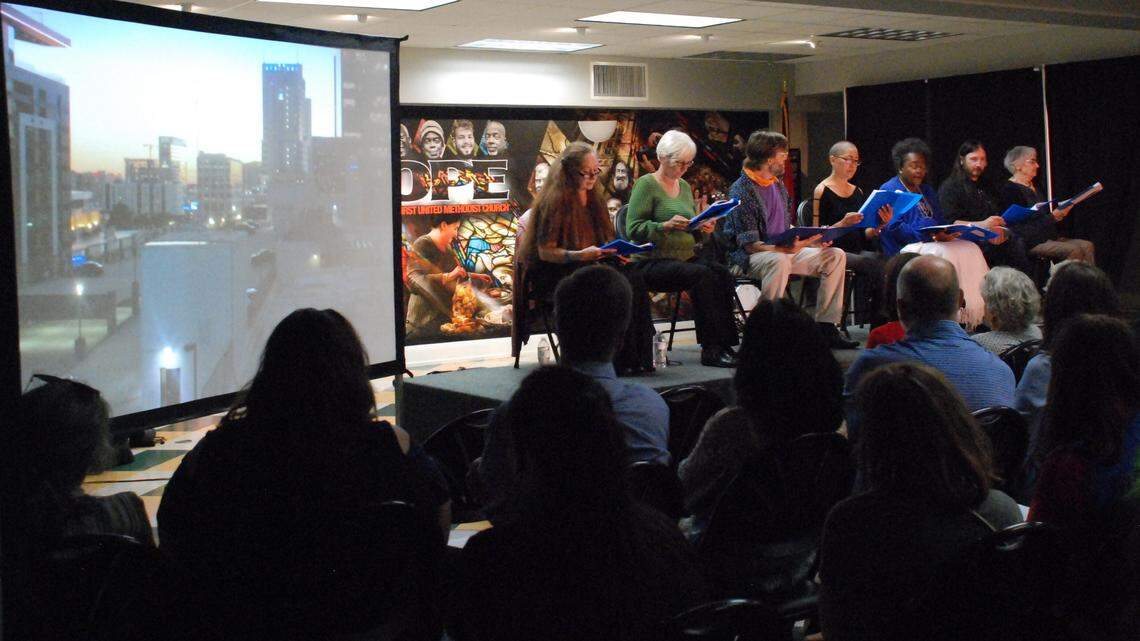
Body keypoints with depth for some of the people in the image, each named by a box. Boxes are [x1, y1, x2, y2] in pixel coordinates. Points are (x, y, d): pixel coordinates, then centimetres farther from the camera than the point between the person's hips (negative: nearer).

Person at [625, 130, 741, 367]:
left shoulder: (684, 186, 19)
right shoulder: (646, 184, -4)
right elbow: (633, 229, -12)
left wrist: (703, 228, 1)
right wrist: (666, 225, -25)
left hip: (685, 257, 7)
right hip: (652, 262, -7)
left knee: (723, 275, -22)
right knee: (703, 275, -31)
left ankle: (724, 345, -23)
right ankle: (711, 349, -28)